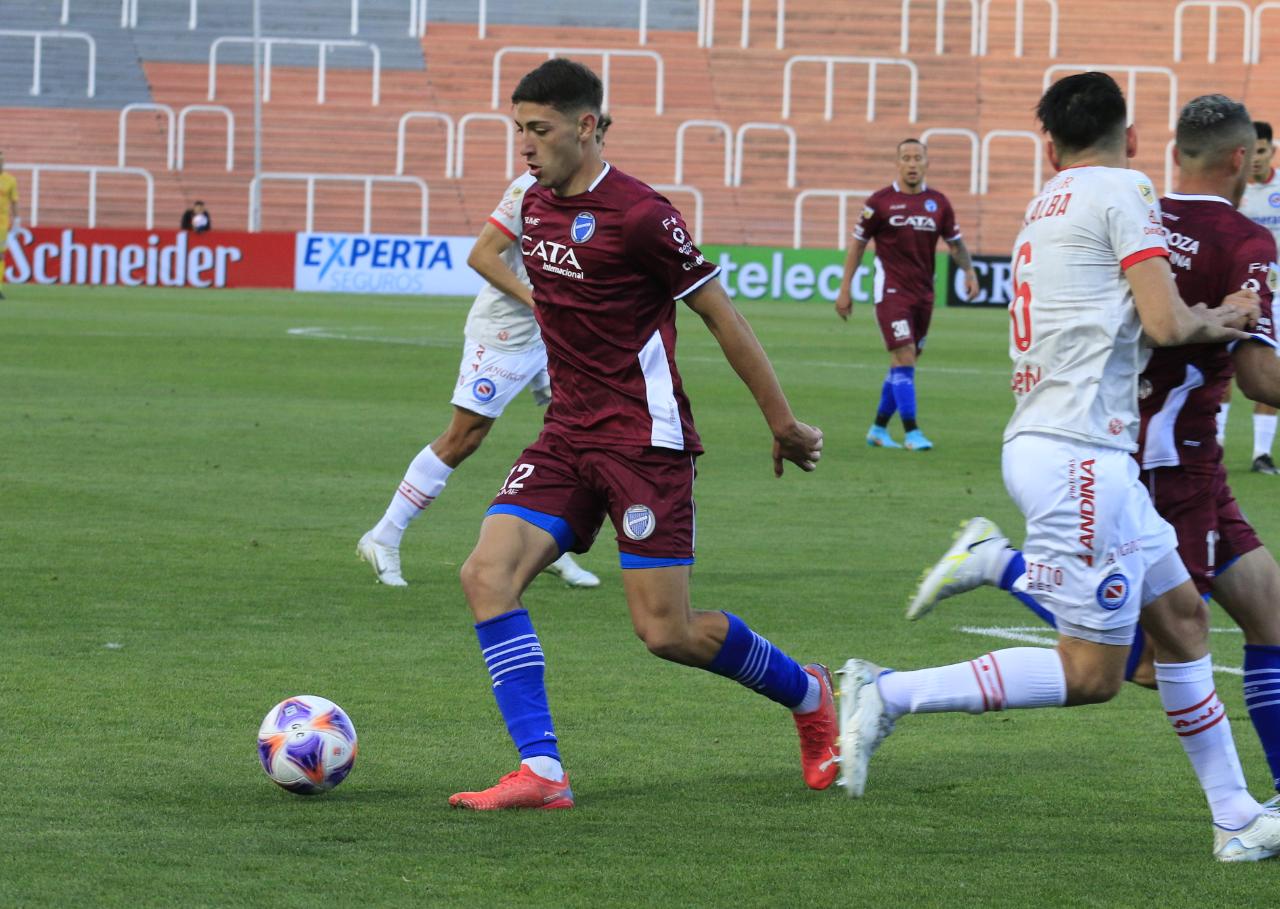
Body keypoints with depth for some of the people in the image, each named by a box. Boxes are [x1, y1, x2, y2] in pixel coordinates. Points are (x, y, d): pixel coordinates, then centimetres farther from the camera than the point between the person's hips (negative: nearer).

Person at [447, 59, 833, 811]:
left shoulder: (639, 214, -14)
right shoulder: (536, 205, 10)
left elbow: (721, 316, -8)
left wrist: (784, 425, -2)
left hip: (644, 440, -7)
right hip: (566, 438, 7)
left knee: (666, 632, -6)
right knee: (487, 576, -14)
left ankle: (807, 694, 22)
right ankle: (541, 772, -15)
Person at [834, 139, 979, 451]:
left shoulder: (938, 202, 6)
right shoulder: (881, 201, -4)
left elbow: (954, 241, 15)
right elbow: (858, 243, 2)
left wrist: (969, 270, -4)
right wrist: (845, 289, 0)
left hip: (923, 293, 5)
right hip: (891, 293, -5)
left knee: (904, 363, 9)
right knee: (904, 357, -15)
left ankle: (878, 428, 22)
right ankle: (911, 433, -14)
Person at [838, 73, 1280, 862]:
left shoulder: (1048, 206, 19)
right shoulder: (1124, 191, -6)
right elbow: (1164, 323, -14)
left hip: (1048, 442, 10)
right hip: (1079, 452, -10)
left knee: (1182, 618, 15)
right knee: (1091, 674, -7)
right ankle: (892, 695, -10)